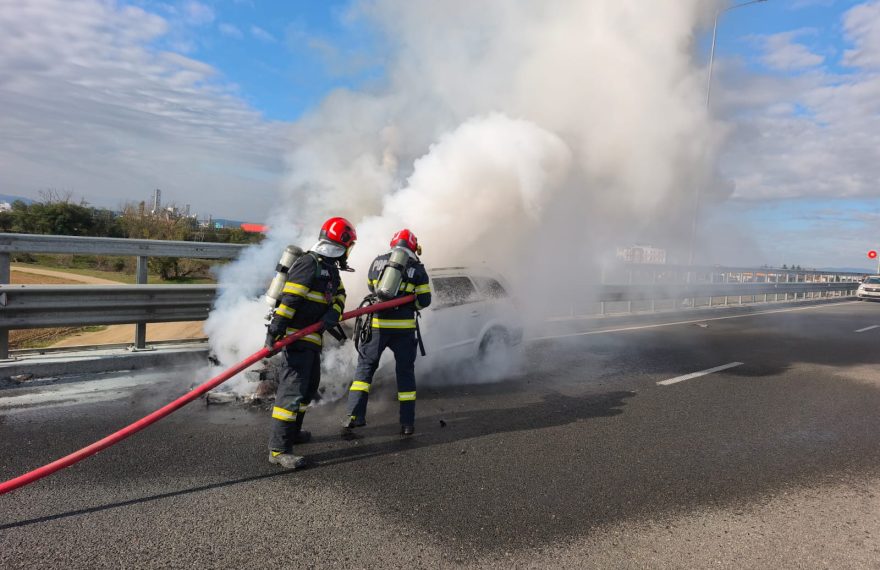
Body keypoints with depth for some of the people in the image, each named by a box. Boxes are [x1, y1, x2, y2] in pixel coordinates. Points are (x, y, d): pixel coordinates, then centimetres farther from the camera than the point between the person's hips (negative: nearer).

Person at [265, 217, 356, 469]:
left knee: (310, 386, 21)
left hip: (312, 338, 10)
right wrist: (275, 331, -25)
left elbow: (339, 294, 10)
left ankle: (291, 431, 35)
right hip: (297, 336, -10)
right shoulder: (309, 263, -15)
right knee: (293, 389, -12)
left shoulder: (330, 268, 16)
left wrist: (333, 313, -12)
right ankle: (278, 449, -10)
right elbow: (289, 298, -21)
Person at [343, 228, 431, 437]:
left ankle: (354, 415, 0)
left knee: (365, 367, 11)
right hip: (403, 326, -1)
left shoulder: (378, 261, 8)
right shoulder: (417, 269, 1)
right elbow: (424, 300, 1)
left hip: (377, 324, 1)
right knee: (405, 371, 11)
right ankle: (407, 422, 13)